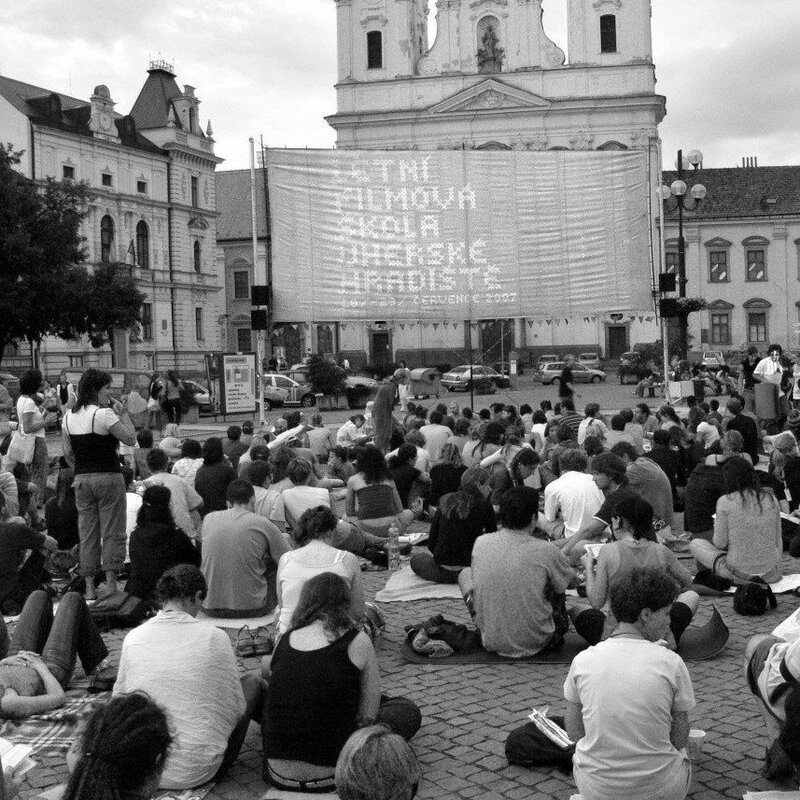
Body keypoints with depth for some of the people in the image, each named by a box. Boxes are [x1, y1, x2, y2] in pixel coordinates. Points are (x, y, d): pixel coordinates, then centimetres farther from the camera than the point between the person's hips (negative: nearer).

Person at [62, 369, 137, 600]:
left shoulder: (68, 417, 7)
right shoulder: (104, 414, -13)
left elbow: (68, 453, 11)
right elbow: (130, 438, -11)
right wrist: (123, 413, -2)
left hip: (81, 479, 6)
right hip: (108, 478, -6)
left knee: (87, 534, 10)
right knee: (112, 533, 1)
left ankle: (90, 588, 10)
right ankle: (111, 584, -1)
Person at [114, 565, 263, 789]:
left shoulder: (133, 638, -4)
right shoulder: (214, 637, -12)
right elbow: (236, 709, -6)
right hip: (198, 771, -5)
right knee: (252, 682, 17)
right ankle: (222, 767, 24)